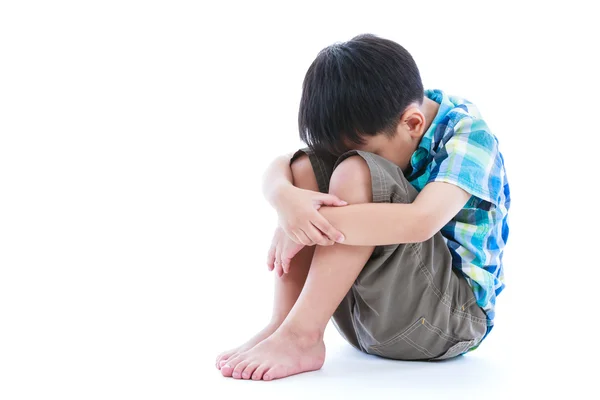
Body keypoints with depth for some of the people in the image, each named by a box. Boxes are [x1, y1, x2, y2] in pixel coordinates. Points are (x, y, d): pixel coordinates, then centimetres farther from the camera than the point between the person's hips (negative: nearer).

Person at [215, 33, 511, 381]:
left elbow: (420, 221, -35)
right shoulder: (381, 127, 2)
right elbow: (279, 167, -5)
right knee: (306, 167, -10)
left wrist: (313, 225, -31)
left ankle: (299, 335, -26)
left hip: (454, 314, -6)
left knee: (355, 174, -27)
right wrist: (287, 199, -29)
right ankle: (284, 324, -17)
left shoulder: (468, 133, -16)